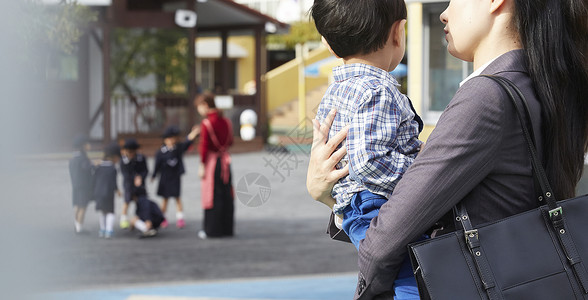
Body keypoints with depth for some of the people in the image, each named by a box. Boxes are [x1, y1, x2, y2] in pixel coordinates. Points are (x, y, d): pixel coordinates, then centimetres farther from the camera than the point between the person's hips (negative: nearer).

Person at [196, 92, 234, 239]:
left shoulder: (206, 123, -14)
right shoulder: (226, 121, 7)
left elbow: (204, 146, -15)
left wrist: (202, 166, -10)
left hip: (211, 161, -7)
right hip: (225, 160, 7)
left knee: (212, 197, -1)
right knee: (226, 196, 10)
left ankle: (212, 230, 4)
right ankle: (227, 228, 16)